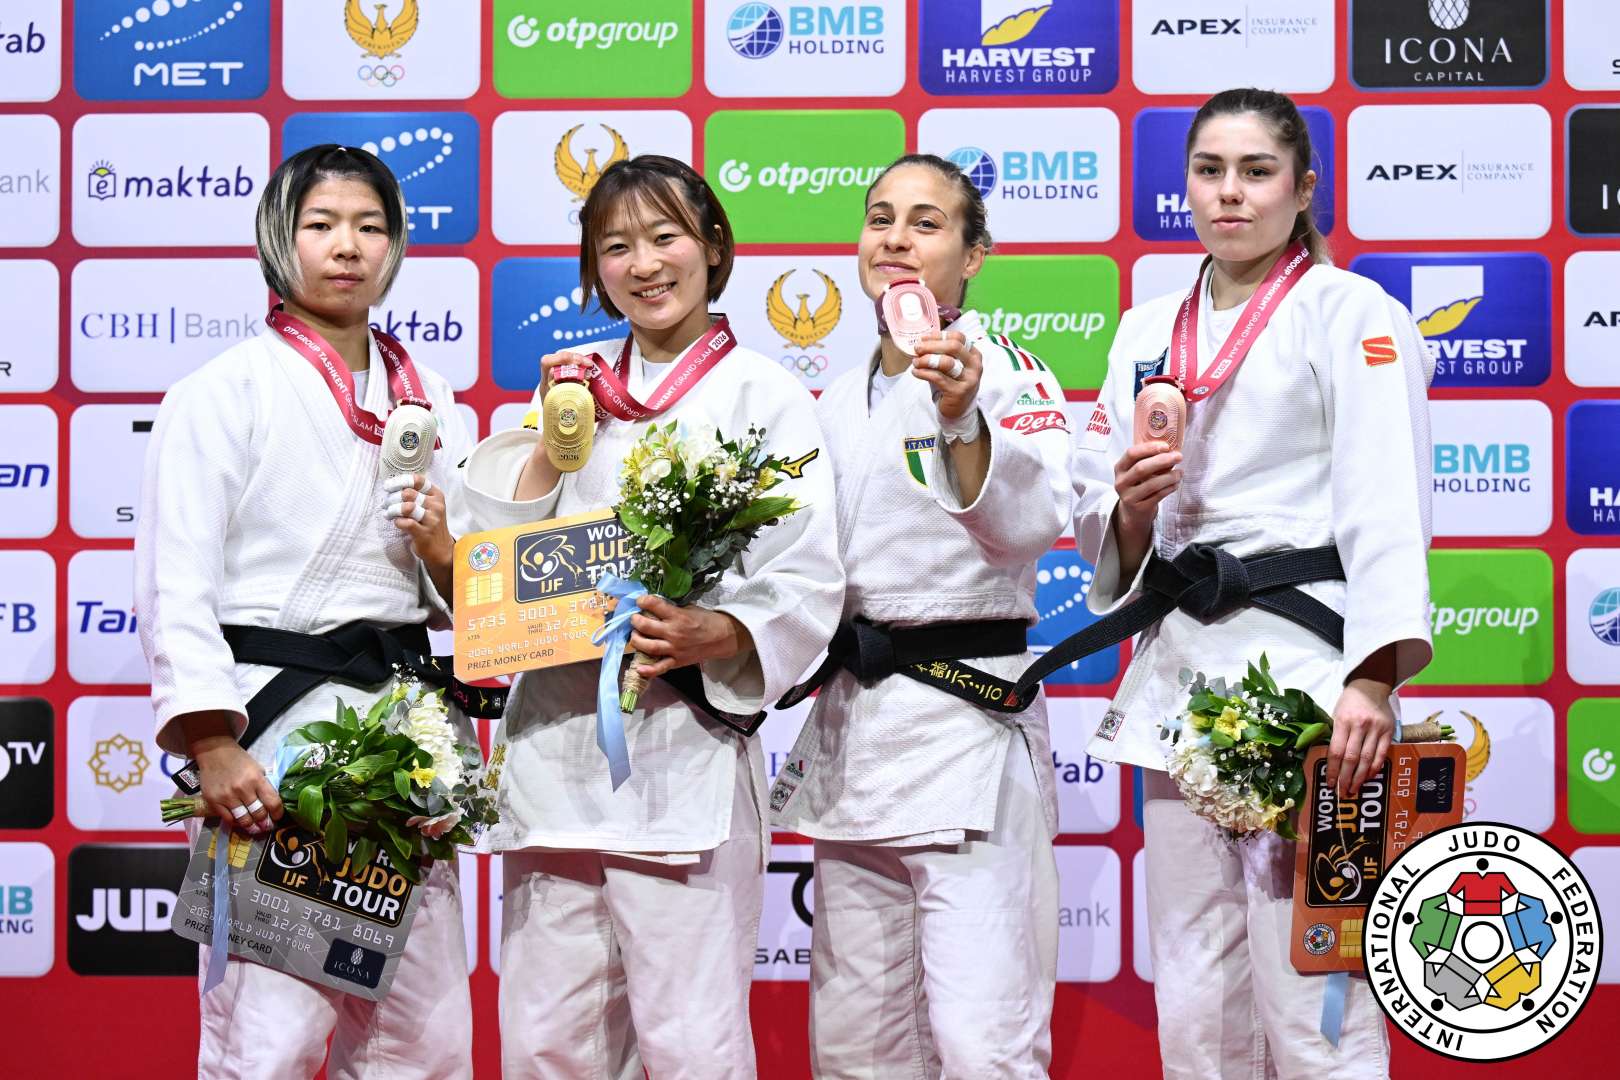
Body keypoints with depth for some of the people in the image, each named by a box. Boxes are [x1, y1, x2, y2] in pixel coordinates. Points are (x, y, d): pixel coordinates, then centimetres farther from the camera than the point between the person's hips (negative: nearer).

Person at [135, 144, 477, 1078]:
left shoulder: (429, 400, 16)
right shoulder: (225, 391, 0)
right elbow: (176, 586, -7)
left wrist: (444, 555, -3)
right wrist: (213, 745, -18)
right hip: (275, 725, -5)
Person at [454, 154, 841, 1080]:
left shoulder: (765, 395, 1)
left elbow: (809, 585, -4)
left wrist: (712, 636, -21)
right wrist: (553, 438, 1)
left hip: (688, 746, -4)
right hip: (555, 733, 4)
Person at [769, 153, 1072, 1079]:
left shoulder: (1008, 374, -3)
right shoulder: (840, 403, 16)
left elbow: (1028, 525, -22)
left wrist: (963, 418, -36)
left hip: (965, 718, -7)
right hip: (850, 720, 7)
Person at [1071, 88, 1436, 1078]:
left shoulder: (1350, 313, 1)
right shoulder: (1148, 333, 18)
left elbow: (1386, 509, -11)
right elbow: (1108, 536, 19)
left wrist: (1373, 679, -23)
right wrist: (1130, 506, -5)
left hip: (1305, 667, -6)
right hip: (1180, 672, 6)